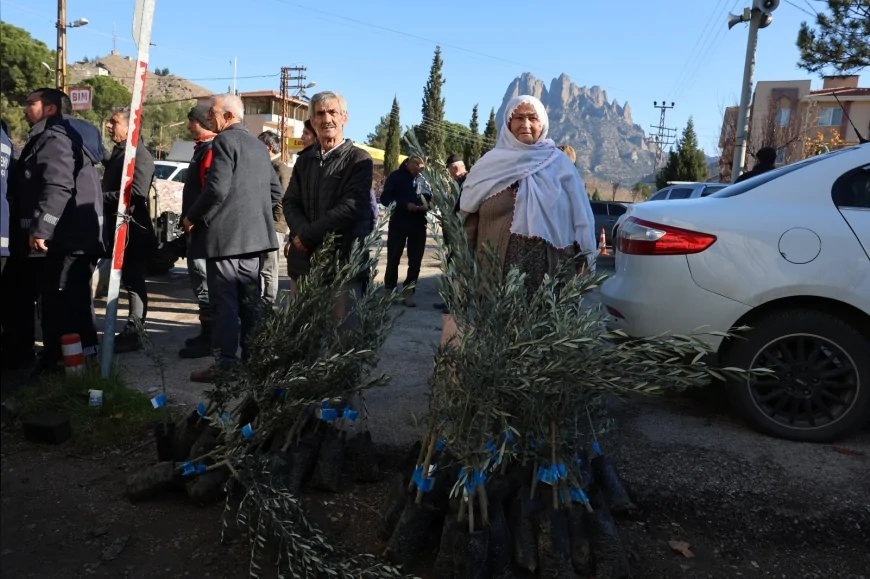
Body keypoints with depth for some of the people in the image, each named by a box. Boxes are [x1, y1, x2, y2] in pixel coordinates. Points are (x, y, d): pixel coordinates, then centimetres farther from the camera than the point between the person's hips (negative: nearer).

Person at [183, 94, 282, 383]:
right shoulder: (258, 145, 17)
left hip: (225, 234, -8)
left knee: (224, 303, -5)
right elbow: (275, 191, 18)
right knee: (250, 301, 11)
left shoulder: (224, 141, -9)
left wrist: (192, 217, -8)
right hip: (253, 235, 8)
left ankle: (227, 363, -2)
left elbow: (217, 188, -20)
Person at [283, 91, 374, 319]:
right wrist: (301, 233, -11)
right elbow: (290, 202, 9)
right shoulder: (304, 159, 16)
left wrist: (307, 236, -13)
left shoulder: (359, 160, -3)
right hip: (304, 259, 5)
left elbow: (351, 207, -14)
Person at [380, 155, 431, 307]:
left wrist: (426, 205, -10)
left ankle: (408, 291, 13)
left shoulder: (423, 179, 7)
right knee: (393, 259, 5)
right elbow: (385, 198, -5)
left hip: (419, 225, 3)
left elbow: (430, 197, 13)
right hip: (398, 224, -3)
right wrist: (405, 205, -17)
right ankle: (390, 291, 16)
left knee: (415, 261, 4)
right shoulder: (396, 176, -1)